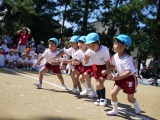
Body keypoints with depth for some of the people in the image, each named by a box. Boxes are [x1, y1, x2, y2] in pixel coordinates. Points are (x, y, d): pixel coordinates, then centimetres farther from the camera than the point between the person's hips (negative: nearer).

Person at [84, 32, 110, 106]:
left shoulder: (104, 50, -31)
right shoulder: (89, 51, -21)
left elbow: (107, 61, -19)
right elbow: (86, 63, -13)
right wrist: (86, 58, -33)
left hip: (104, 67, -4)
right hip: (96, 67, 4)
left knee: (99, 84, -15)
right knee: (98, 84, 10)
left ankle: (103, 98, 9)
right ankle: (99, 98, 31)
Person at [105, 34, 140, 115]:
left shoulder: (127, 58, -29)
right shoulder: (115, 56, -8)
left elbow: (129, 72, -29)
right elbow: (113, 66, 6)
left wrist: (118, 77, -35)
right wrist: (106, 71, -10)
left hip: (130, 78, -6)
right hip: (120, 77, 6)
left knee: (130, 98, 9)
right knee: (113, 93, -6)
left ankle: (136, 106, 44)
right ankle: (115, 110, 13)